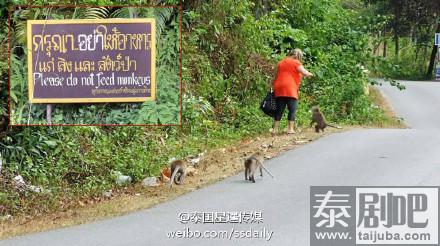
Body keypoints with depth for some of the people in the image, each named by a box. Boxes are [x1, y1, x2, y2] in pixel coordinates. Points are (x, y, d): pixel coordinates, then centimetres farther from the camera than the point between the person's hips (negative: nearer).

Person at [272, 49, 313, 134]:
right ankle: (290, 129, -8)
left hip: (279, 89, 6)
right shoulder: (295, 62, -1)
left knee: (279, 110, 7)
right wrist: (310, 74, 15)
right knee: (292, 110, -2)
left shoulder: (281, 63, 18)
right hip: (290, 90, -6)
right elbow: (305, 73, -5)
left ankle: (275, 129, 4)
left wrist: (274, 88, 23)